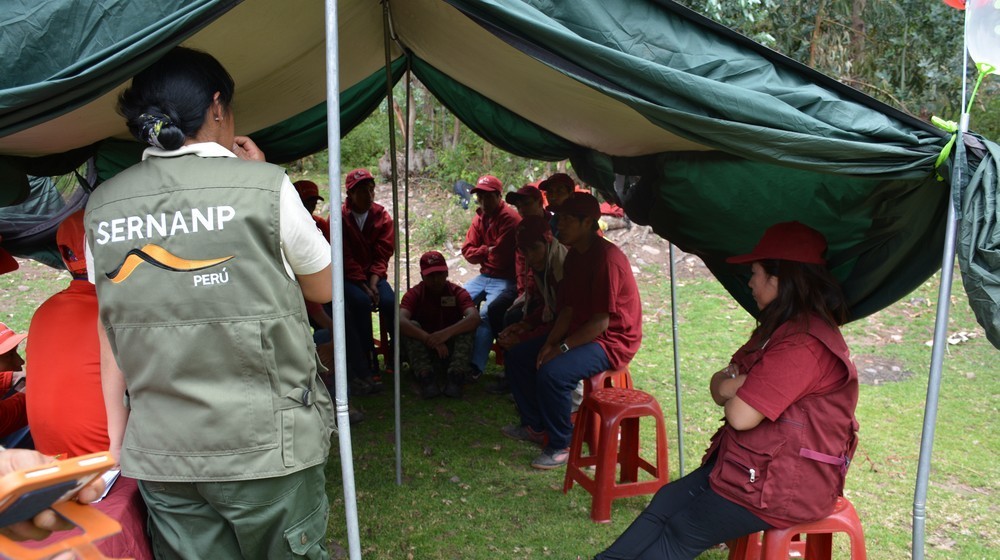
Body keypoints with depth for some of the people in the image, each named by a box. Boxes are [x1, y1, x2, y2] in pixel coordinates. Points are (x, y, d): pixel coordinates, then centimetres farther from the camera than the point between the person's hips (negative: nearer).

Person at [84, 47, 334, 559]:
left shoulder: (103, 207, 3)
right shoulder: (264, 187, -9)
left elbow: (111, 338, 7)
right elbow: (322, 288, 6)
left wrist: (118, 439, 15)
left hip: (159, 457, 4)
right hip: (265, 447, -3)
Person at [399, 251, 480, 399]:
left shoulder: (458, 292, -8)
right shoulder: (414, 294, -9)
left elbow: (474, 318, -28)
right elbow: (401, 321, -29)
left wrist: (447, 333, -45)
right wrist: (430, 339, -44)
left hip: (451, 349, 0)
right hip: (423, 349, 0)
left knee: (467, 326, -26)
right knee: (411, 326, -27)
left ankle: (456, 376, -38)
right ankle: (426, 377, -39)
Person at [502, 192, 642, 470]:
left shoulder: (607, 258, -23)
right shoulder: (574, 256, 6)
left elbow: (601, 322, -25)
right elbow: (568, 311, 7)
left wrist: (561, 348, -22)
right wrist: (550, 343, -8)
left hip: (612, 341, -10)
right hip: (580, 331, 10)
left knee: (552, 372, -32)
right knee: (517, 356, 7)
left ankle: (560, 445, -10)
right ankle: (534, 426, 21)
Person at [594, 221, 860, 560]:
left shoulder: (803, 342, -24)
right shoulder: (782, 328, 12)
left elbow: (740, 415, -27)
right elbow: (719, 387, 12)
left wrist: (735, 387, -5)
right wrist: (735, 384, -12)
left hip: (783, 488, -9)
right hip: (753, 465, 10)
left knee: (682, 530, -1)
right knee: (665, 503, 4)